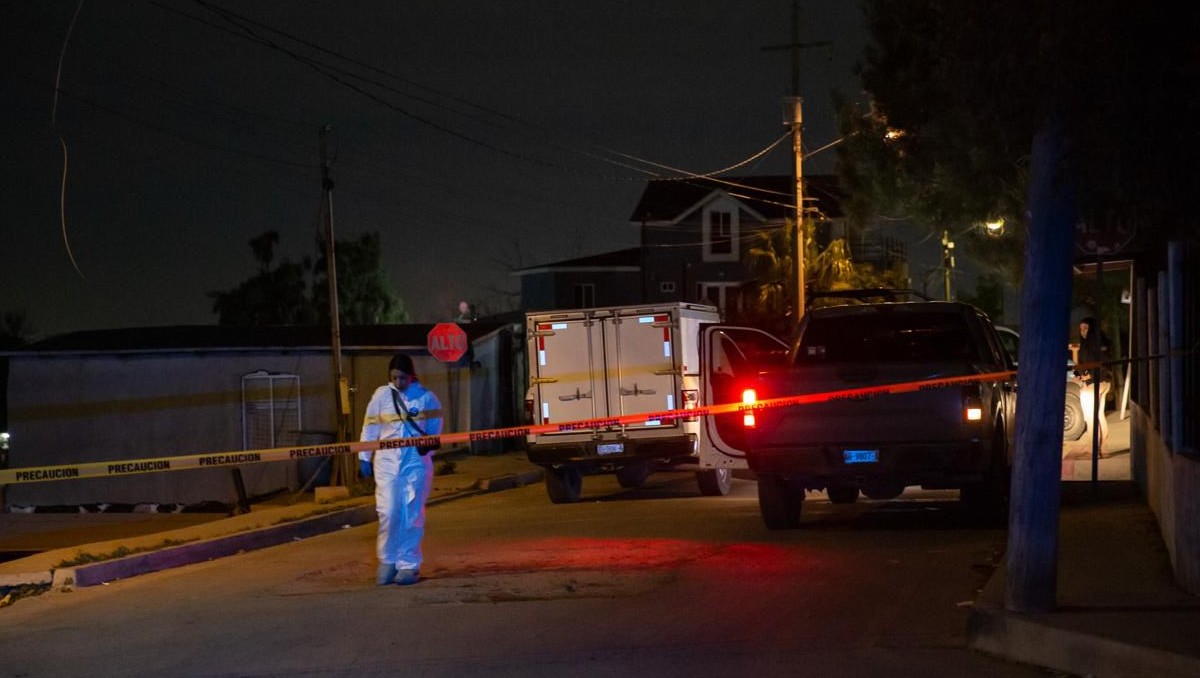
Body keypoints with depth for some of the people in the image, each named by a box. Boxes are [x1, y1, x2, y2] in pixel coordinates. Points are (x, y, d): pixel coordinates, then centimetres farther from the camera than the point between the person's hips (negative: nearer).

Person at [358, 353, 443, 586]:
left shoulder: (426, 397, 0)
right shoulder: (381, 395, 3)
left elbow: (436, 428, 8)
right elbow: (370, 427, 7)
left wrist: (428, 444, -11)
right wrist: (364, 458, 5)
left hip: (416, 460, 0)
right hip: (387, 461, 0)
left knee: (412, 514, 1)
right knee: (388, 512, -6)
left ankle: (408, 565, 9)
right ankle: (387, 561, 11)